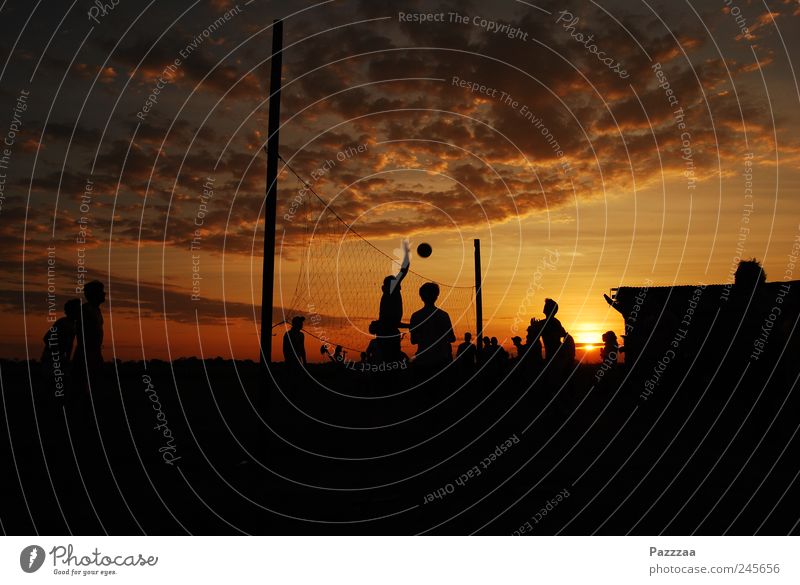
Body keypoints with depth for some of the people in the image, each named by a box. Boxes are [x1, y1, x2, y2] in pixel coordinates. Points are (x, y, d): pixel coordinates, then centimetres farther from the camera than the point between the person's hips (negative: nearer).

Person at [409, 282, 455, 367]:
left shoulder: (415, 316, -2)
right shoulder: (443, 315, -7)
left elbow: (413, 340, 3)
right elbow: (451, 338, -4)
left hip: (423, 358, 1)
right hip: (441, 358, -1)